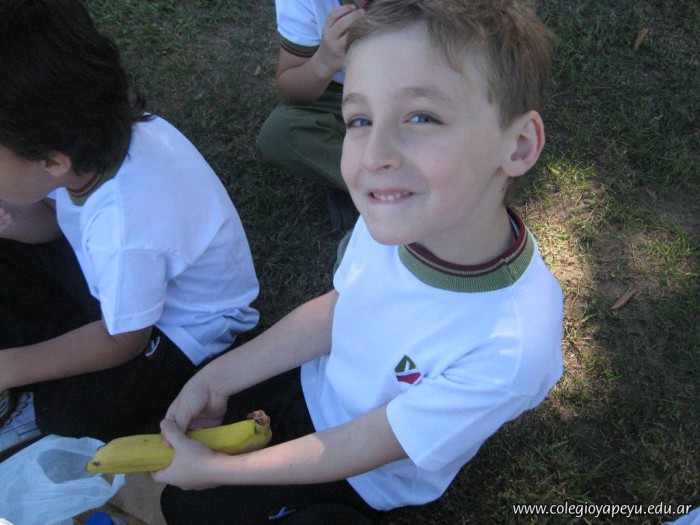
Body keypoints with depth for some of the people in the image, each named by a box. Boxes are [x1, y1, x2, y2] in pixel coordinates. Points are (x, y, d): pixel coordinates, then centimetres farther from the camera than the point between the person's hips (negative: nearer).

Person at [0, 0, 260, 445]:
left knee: (66, 416, -20)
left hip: (184, 328, -7)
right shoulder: (98, 135, -23)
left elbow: (122, 340, -22)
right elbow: (52, 216, 1)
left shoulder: (126, 229, -42)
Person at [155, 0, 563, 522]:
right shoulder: (400, 214, -25)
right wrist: (217, 378, -5)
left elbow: (363, 448, -26)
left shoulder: (509, 348, -40)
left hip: (368, 478, -4)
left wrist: (215, 469, -15)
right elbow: (337, 307, -4)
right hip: (313, 380, 4)